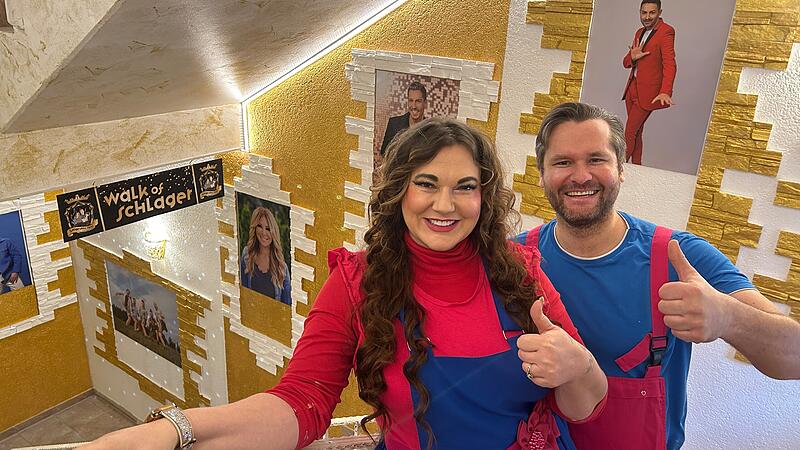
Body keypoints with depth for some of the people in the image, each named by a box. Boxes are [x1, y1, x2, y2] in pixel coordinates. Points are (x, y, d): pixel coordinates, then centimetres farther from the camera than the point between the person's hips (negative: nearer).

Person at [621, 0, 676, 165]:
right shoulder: (640, 32, 14)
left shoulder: (666, 31, -11)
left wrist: (665, 92, -34)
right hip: (632, 88, 7)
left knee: (629, 133, -4)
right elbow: (626, 63, 15)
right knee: (636, 132, 12)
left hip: (647, 92, -7)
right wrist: (632, 57, -10)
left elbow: (669, 64, -21)